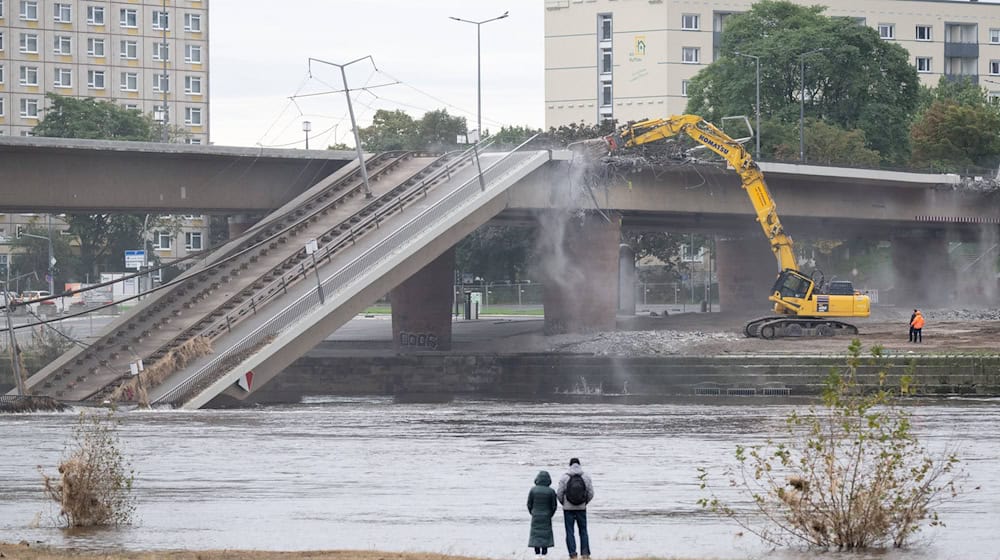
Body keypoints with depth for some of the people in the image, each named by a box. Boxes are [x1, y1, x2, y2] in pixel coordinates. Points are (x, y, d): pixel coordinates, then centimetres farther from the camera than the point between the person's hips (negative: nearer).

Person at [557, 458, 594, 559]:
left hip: (568, 509, -2)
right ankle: (585, 553, 4)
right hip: (582, 508, 2)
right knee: (583, 531, 10)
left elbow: (559, 494, -6)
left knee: (570, 532, 4)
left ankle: (573, 554, -2)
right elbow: (591, 493, 0)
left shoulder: (564, 477, -7)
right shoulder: (586, 477, -2)